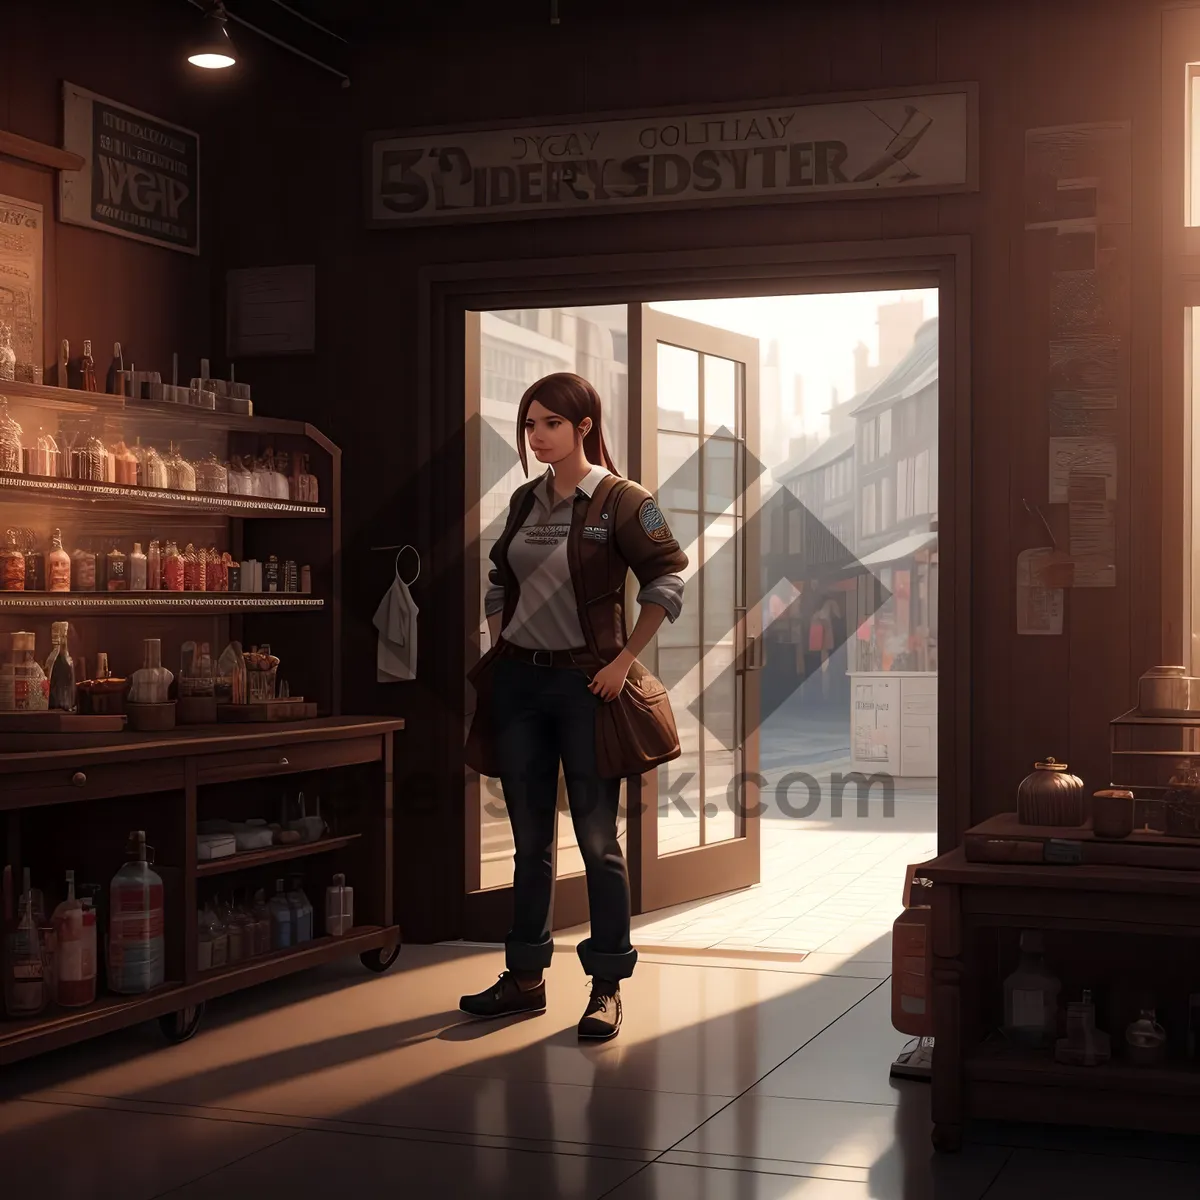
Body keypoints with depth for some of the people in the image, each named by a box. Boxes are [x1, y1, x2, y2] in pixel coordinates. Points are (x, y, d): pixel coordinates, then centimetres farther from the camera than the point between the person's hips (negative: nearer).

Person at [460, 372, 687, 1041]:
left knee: (598, 837, 0)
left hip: (584, 682, -6)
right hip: (518, 681, 6)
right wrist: (498, 648, 11)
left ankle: (608, 987, 8)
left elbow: (668, 581, -9)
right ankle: (526, 977, 21)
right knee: (530, 839, 12)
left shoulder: (620, 501, -8)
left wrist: (624, 660, -12)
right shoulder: (526, 501, 10)